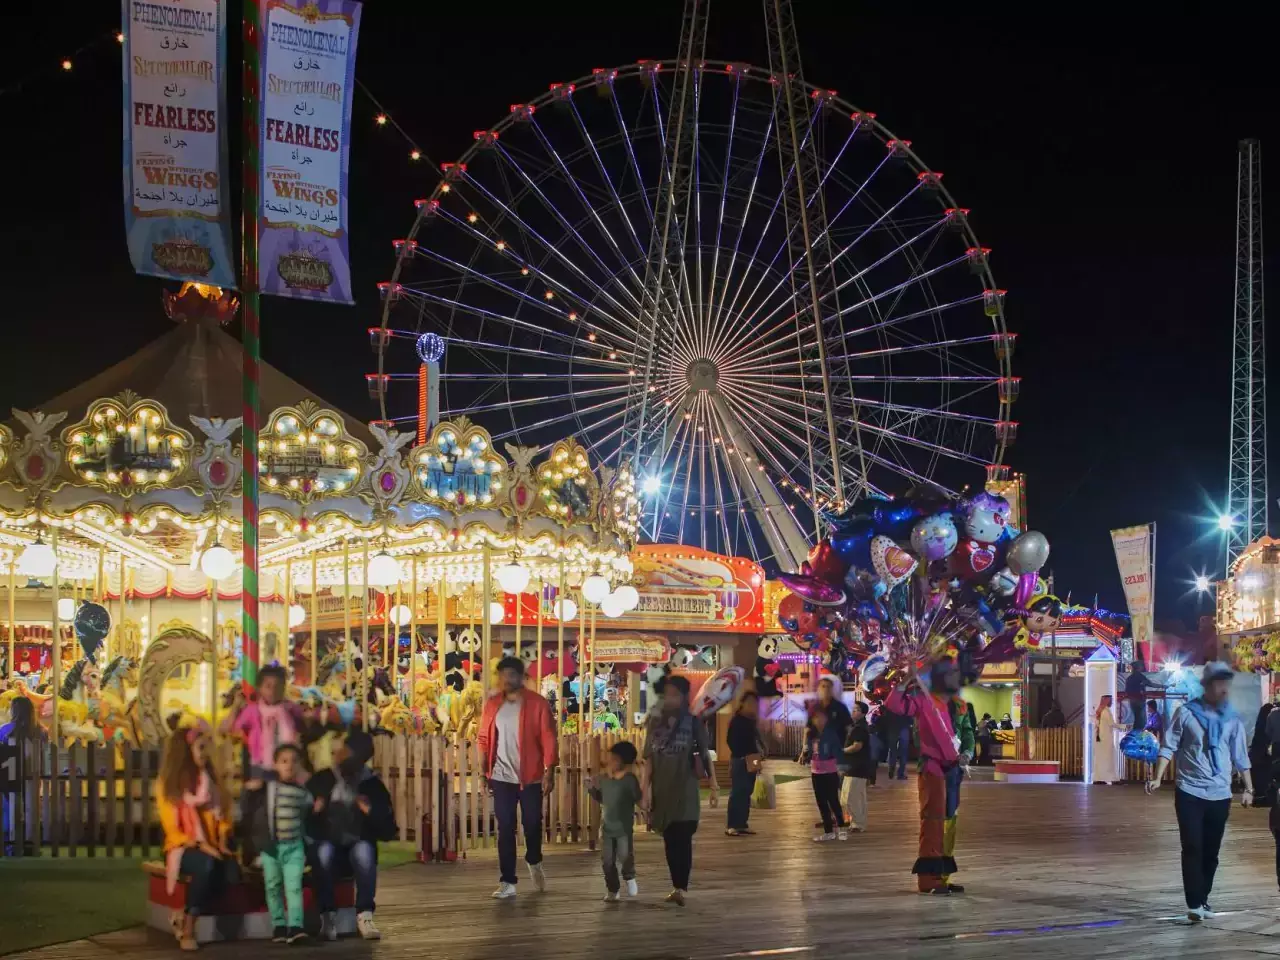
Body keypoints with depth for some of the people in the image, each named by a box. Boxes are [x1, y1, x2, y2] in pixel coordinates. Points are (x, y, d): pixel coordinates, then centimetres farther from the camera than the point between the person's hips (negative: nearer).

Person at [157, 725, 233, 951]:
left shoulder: (210, 779, 11)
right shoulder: (168, 784, -3)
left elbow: (223, 816, 12)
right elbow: (172, 830, -8)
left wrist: (222, 843, -6)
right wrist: (200, 845, -20)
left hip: (211, 849, 4)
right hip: (182, 849, -4)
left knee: (230, 870, -30)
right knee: (206, 864, -37)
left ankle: (186, 919, -16)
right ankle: (188, 929, -27)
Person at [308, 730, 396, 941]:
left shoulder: (373, 786, 3)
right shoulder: (321, 781, 4)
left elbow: (388, 831, 2)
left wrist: (371, 812, -14)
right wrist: (314, 811, -20)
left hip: (358, 849, 0)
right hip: (329, 851, 0)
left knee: (364, 848, -35)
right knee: (324, 849, -35)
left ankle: (364, 915, -36)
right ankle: (328, 915, -30)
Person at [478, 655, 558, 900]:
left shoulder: (537, 703, -6)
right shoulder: (492, 705, 4)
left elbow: (548, 740, -7)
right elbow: (484, 740, 7)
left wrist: (549, 772, -12)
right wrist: (484, 773, 2)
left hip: (531, 777, -2)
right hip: (501, 778, 2)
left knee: (533, 824, 9)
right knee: (505, 829, 0)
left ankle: (534, 863, 38)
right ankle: (507, 882, 4)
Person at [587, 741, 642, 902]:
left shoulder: (630, 779, -11)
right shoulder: (604, 779, 3)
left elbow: (638, 799, -16)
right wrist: (592, 788, -2)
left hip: (624, 828, -4)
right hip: (606, 827, 4)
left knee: (626, 856, -4)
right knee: (608, 860, 4)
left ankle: (629, 877, 27)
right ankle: (613, 890, 15)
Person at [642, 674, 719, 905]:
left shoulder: (693, 722, 0)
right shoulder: (656, 723, 7)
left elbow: (705, 755, 2)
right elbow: (649, 759, 6)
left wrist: (714, 786, -1)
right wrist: (645, 788, -1)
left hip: (685, 791, -3)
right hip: (662, 791, 3)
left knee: (683, 840, -11)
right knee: (670, 841, 7)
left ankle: (681, 888, -16)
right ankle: (677, 887, 13)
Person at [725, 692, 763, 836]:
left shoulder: (751, 721, 15)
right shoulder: (737, 720, -8)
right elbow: (730, 740, -15)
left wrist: (760, 754, 4)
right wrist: (741, 756, -20)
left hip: (751, 762, 8)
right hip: (739, 761, -8)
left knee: (746, 794, 8)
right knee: (737, 793, -10)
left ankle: (742, 824, 11)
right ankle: (731, 826, -12)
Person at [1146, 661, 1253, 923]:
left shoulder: (1232, 718, 6)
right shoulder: (1186, 712, -4)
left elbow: (1240, 756, 10)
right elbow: (1169, 746, -3)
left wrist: (1248, 788, 6)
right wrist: (1158, 778, -13)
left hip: (1220, 794, 3)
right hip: (1190, 791, -3)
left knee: (1211, 851, 8)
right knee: (1193, 848, -8)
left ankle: (1203, 900, 18)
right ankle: (1194, 904, -11)